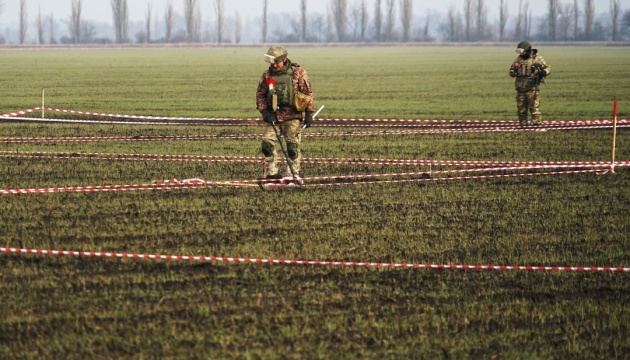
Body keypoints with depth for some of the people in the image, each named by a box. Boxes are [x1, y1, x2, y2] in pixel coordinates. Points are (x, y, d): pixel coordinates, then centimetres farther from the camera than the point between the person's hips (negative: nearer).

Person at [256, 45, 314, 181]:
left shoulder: (298, 73, -3)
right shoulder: (267, 74, 6)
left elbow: (308, 93, 1)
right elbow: (260, 94, 11)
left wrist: (309, 114, -2)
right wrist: (264, 112, -1)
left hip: (292, 117, -3)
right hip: (273, 116, 3)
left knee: (292, 146, -1)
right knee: (267, 144, -3)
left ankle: (293, 174, 9)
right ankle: (271, 172, 7)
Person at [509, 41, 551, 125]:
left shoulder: (537, 58, -1)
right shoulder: (519, 59, 13)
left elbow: (548, 68, -1)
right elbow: (511, 71, 20)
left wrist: (543, 72, -23)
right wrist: (513, 72, -5)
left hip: (532, 88, -5)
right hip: (520, 89, 5)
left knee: (534, 107, -12)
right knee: (521, 109, 10)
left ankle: (537, 124, -10)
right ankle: (522, 124, 19)